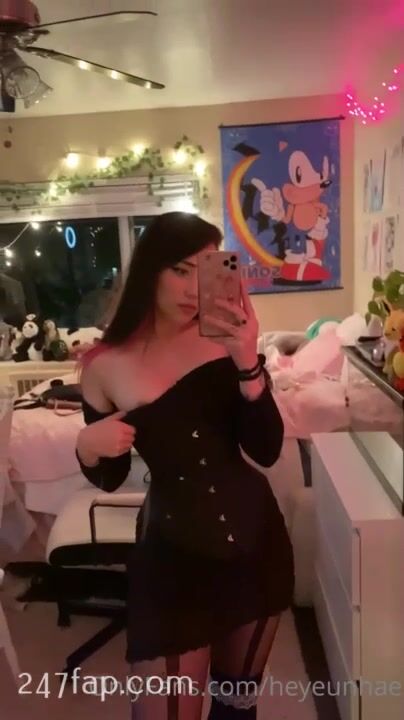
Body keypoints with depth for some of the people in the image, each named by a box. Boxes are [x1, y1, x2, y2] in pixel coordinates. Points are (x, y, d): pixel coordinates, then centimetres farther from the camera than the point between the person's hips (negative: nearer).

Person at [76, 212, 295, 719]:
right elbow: (110, 480, 2)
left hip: (255, 538, 3)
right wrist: (87, 446, -20)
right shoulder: (105, 366, -10)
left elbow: (265, 452, -14)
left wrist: (248, 363, -27)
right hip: (172, 555, -2)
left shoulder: (223, 338, -9)